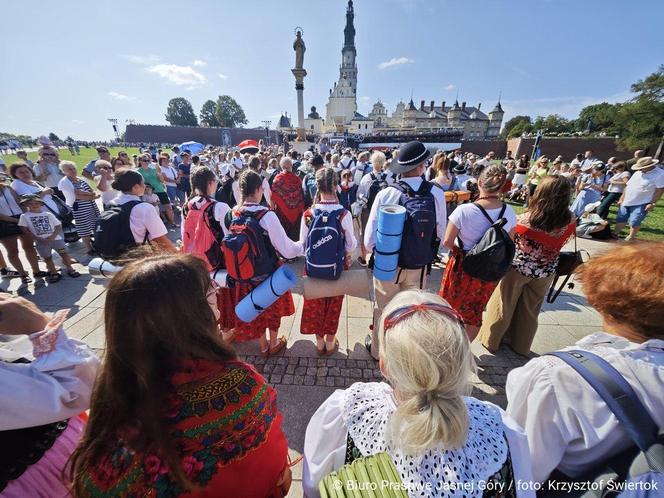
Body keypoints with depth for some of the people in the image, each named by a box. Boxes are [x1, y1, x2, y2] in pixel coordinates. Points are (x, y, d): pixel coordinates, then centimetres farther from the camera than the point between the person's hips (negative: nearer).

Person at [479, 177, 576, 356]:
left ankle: (491, 340, 33)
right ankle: (521, 346, 40)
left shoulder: (525, 220, -26)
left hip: (517, 269, -3)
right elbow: (556, 245, 1)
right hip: (545, 273, 4)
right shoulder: (569, 222, -15)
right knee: (530, 310, 22)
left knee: (503, 306, 16)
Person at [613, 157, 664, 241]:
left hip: (641, 204, -6)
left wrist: (652, 203, -16)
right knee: (621, 219, 9)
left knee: (634, 222, -4)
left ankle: (631, 237, 9)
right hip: (627, 202, 6)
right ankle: (615, 234, 18)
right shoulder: (638, 173, 9)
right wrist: (621, 199, 13)